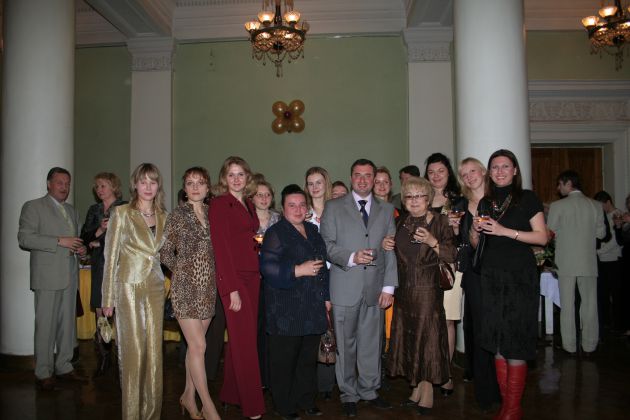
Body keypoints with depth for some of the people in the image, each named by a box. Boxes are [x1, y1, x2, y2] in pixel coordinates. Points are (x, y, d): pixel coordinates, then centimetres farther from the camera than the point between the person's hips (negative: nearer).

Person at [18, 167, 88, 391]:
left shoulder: (71, 211, 19)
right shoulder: (33, 207, -1)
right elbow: (25, 239, -11)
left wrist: (79, 248, 6)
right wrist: (59, 241, -18)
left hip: (69, 276, 6)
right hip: (47, 277, -6)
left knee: (68, 323, 10)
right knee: (46, 325, -2)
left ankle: (64, 366, 21)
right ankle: (44, 373, 8)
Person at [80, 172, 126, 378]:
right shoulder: (93, 210, 18)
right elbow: (85, 237, 13)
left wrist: (98, 242, -3)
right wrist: (99, 231, -6)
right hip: (99, 266, 5)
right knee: (100, 312, 2)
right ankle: (103, 358, 12)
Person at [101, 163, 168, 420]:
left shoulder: (163, 216, 10)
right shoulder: (121, 213, -2)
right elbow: (111, 257, -2)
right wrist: (108, 298, -3)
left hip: (155, 287, 4)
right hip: (129, 286, -4)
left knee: (154, 350, 6)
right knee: (133, 350, -3)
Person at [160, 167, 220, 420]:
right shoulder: (178, 215, -4)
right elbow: (165, 252, 1)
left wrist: (208, 272, 3)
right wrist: (183, 270, 3)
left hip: (208, 287, 4)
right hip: (186, 286, -4)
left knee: (195, 344, 12)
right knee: (198, 345, -4)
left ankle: (188, 396, 27)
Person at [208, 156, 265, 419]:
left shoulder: (249, 204, 14)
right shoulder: (219, 204, -7)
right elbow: (221, 247, -12)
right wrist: (232, 289, -16)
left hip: (252, 276, 7)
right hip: (233, 277, -7)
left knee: (240, 338, 14)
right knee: (245, 341, -2)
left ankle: (231, 394, 28)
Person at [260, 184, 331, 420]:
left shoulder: (313, 231, 14)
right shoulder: (276, 233, -7)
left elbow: (323, 265, 22)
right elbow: (267, 268, -18)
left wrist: (326, 296, 18)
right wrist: (298, 270, -21)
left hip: (313, 308, 6)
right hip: (286, 310, -6)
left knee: (309, 358, 15)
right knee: (285, 361, 3)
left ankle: (306, 400, 30)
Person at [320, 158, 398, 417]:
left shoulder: (386, 210, 12)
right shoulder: (334, 207, 5)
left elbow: (391, 250, 8)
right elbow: (327, 245, -1)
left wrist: (389, 286, 1)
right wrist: (351, 257, -17)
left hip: (375, 288, 2)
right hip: (344, 288, -2)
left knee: (372, 343, 9)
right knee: (346, 344, 6)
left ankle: (369, 391, 26)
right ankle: (348, 394, 22)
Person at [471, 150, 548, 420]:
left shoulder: (527, 199, 0)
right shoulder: (485, 203, 13)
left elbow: (542, 237, -8)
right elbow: (475, 244, 17)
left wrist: (506, 231, -16)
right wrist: (475, 229, -4)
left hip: (520, 276, -4)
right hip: (492, 276, 5)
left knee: (515, 345, -3)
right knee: (497, 341, 6)